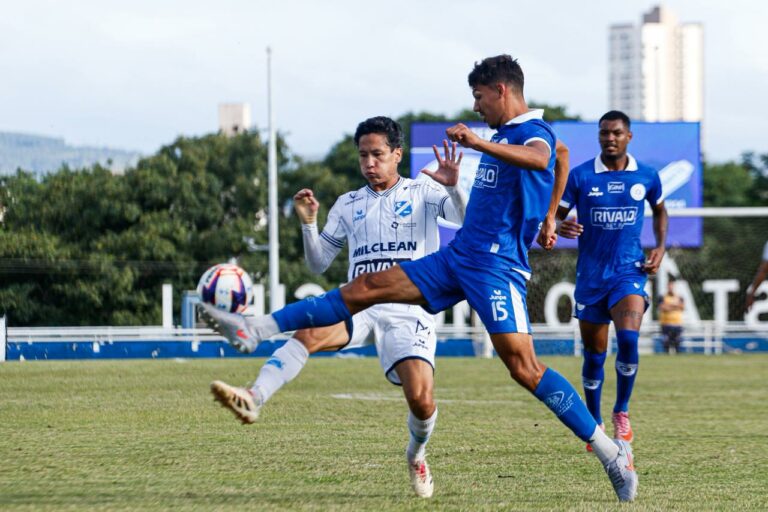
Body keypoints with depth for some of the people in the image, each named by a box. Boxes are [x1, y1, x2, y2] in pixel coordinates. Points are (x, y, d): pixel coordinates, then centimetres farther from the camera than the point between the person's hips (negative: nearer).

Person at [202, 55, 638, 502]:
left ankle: (614, 455, -14)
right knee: (366, 288, 5)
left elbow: (539, 158, -37)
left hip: (497, 265, -9)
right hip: (458, 258, 9)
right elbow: (562, 156, 37)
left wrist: (479, 143, -50)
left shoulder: (533, 131, -10)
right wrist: (548, 219, 41)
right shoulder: (506, 133, 18)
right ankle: (256, 329, 8)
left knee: (523, 366, -18)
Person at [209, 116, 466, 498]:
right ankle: (254, 399, -49)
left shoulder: (423, 194, 11)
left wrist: (453, 187, -22)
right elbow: (318, 263, 22)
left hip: (409, 312, -3)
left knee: (421, 399, -18)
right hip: (359, 306, 3)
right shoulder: (348, 205, 21)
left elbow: (467, 222, -5)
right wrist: (308, 224, 5)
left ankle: (416, 455, 16)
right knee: (309, 331, -31)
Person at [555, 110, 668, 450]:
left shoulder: (647, 177, 2)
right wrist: (560, 226, -24)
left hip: (629, 272, 0)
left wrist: (660, 247, 6)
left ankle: (621, 413, -3)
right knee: (594, 354, 6)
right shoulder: (580, 176, -4)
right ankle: (595, 423, 24)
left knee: (628, 339, -22)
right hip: (590, 276, 0)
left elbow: (659, 211, 20)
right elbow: (555, 214, 0)